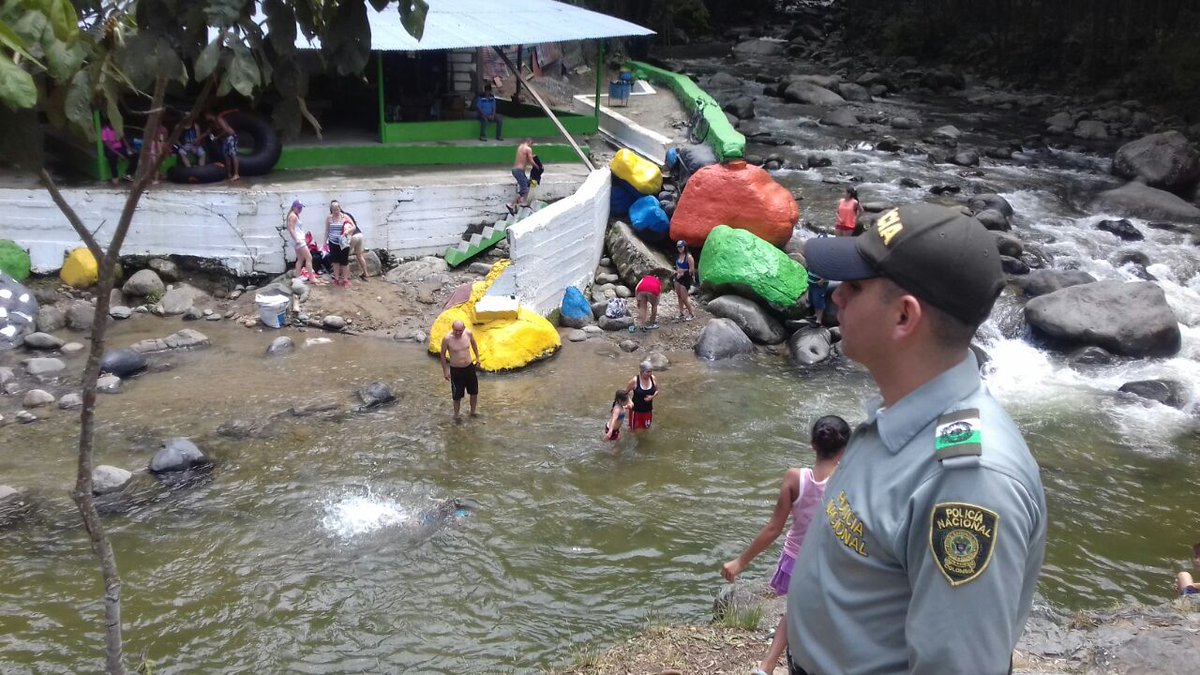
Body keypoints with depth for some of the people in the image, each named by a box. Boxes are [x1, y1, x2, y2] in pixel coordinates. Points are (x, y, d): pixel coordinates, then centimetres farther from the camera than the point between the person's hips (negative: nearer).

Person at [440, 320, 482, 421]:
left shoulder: (468, 334, -13)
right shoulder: (447, 339, -22)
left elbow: (473, 343, 11)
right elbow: (443, 354, -8)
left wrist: (477, 357, 16)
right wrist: (445, 371, -5)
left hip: (469, 367, 4)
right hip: (456, 370, -4)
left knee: (474, 392, 16)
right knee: (457, 396, 8)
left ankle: (473, 412, 39)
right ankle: (456, 415, 32)